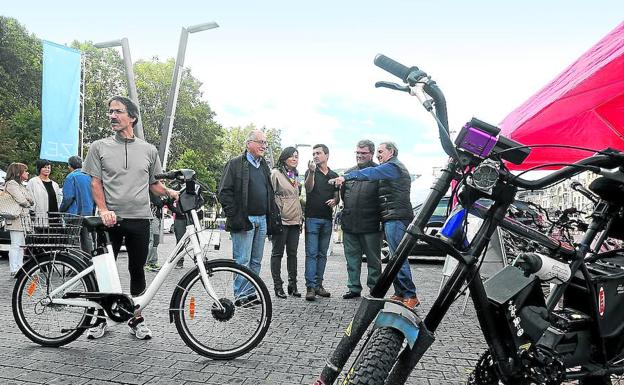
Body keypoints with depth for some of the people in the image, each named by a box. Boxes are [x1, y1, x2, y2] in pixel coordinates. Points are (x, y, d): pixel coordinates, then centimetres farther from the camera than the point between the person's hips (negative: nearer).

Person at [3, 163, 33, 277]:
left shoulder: (20, 185, 23)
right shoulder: (11, 183, -8)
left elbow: (31, 201, 17)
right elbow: (21, 200, -18)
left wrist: (27, 203, -5)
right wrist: (28, 203, 2)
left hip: (23, 219, 10)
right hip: (16, 219, -10)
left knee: (21, 245, 11)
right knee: (16, 245, -8)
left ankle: (20, 268, 16)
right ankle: (14, 270, -6)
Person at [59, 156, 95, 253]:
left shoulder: (71, 177, -9)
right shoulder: (89, 176, 10)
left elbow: (68, 198, -14)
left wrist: (60, 211, -3)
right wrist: (92, 210, 21)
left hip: (74, 213, -6)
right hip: (88, 212, 6)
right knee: (86, 237, 10)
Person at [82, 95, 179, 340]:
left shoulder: (148, 150, 8)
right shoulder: (99, 147, 5)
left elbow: (155, 185, 13)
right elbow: (95, 183, 2)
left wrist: (171, 193, -7)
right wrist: (104, 210, -13)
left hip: (139, 219, 1)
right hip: (111, 219, 0)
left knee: (137, 269, 8)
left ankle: (136, 319, 21)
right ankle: (100, 318, 24)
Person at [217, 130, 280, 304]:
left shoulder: (264, 166, 19)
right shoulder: (235, 164, -3)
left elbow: (270, 194, 22)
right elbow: (224, 192, -8)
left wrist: (273, 217, 13)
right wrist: (234, 216, -14)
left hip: (262, 219, 7)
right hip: (244, 219, -7)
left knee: (256, 261, 11)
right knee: (242, 260, -4)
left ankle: (251, 293, 19)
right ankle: (241, 296, 4)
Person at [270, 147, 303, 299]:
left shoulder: (295, 175, 18)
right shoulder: (275, 173, -4)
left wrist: (301, 216, 20)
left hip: (295, 220, 7)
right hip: (281, 220, -7)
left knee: (293, 253, 9)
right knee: (277, 253, 2)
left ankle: (293, 284, 17)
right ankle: (278, 286, 8)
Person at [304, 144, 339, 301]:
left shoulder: (334, 176, 14)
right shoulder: (310, 172, 3)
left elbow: (337, 196, 18)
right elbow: (308, 188, -16)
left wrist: (334, 201, -5)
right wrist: (311, 172, -32)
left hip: (327, 219, 4)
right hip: (312, 217, -4)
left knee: (322, 254, 8)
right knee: (311, 253, -7)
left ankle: (318, 285, 15)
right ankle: (310, 287, -6)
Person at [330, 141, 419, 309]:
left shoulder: (392, 166, -7)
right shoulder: (397, 167, 26)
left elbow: (370, 173, -21)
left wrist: (346, 177, -29)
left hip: (396, 218, -11)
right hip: (393, 219, 11)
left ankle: (410, 296, -8)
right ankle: (400, 293, 17)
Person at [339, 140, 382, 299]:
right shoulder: (349, 172, 15)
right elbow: (342, 194, 21)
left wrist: (380, 217, -10)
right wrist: (348, 211, 12)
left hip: (371, 225, -5)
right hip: (349, 224, 6)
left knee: (373, 259, 6)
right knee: (352, 258, 12)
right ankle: (354, 288, 22)